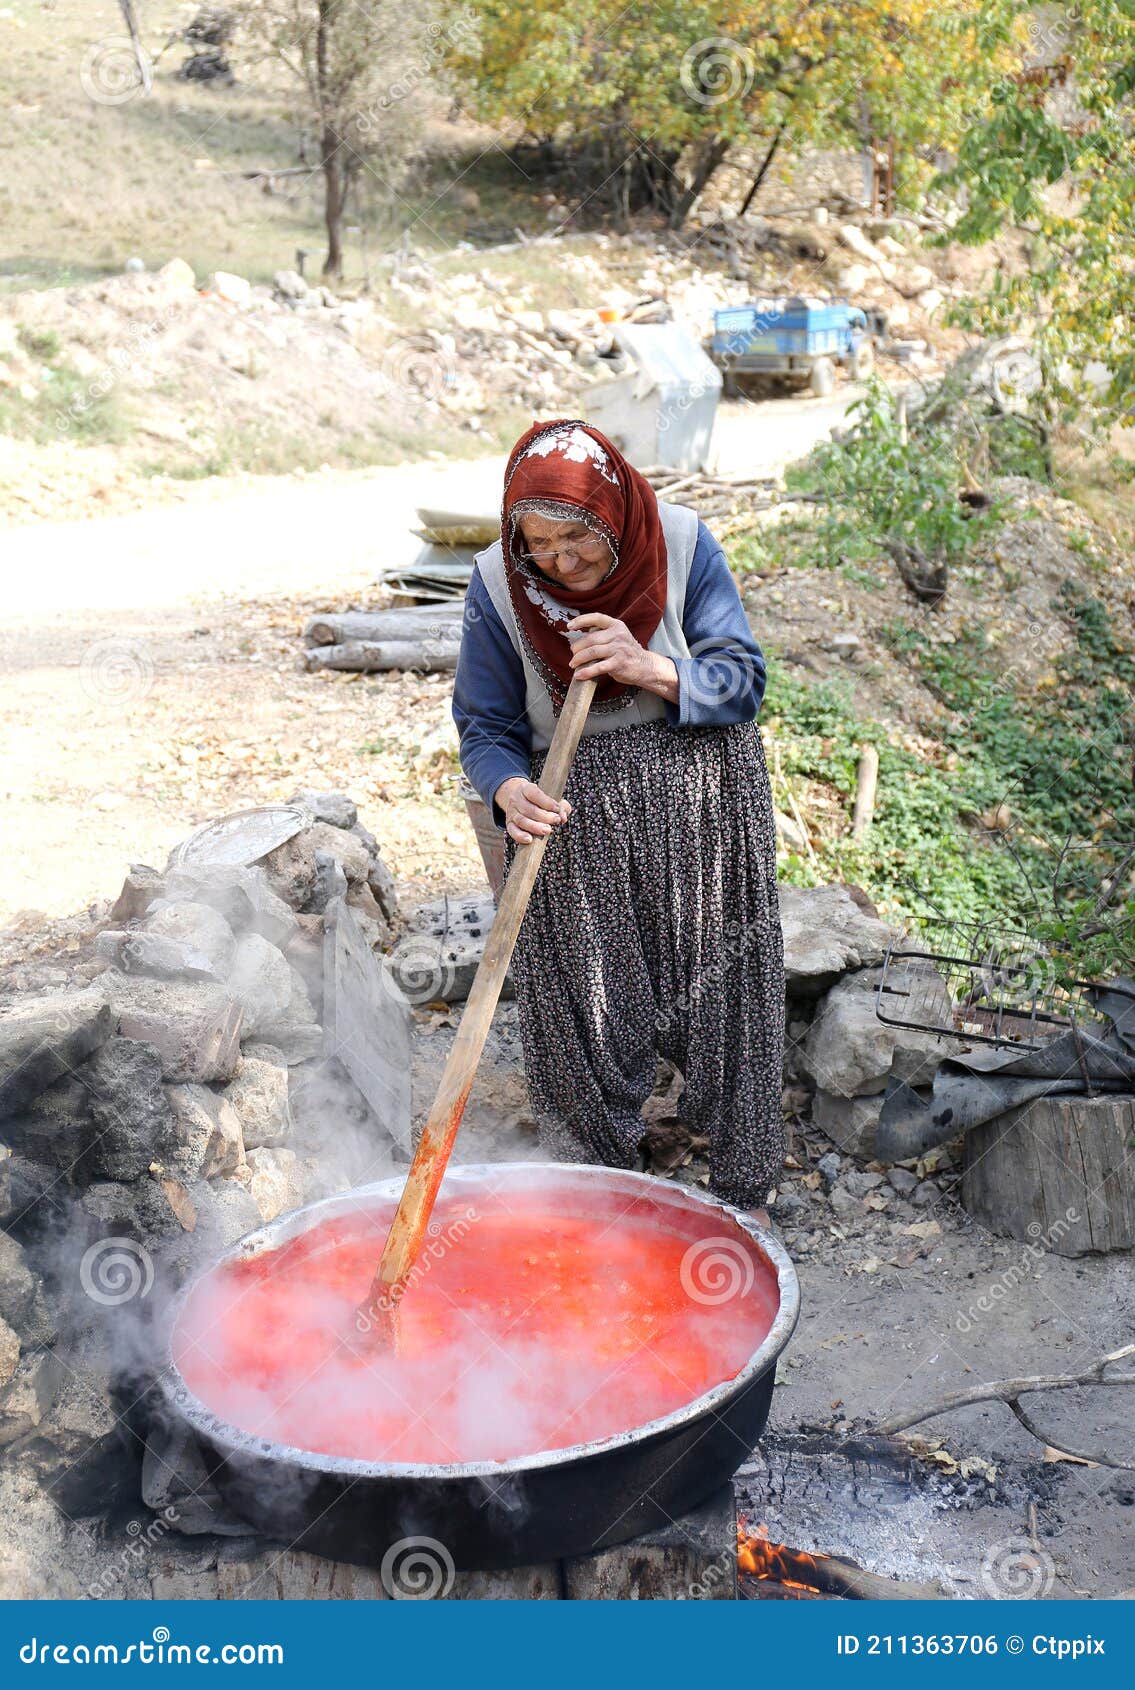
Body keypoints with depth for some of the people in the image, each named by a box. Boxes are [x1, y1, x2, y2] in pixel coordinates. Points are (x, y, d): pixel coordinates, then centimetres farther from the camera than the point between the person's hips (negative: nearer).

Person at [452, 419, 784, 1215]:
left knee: (719, 999, 8)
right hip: (576, 823, 0)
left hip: (700, 807, 0)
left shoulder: (682, 544, -12)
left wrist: (650, 669, -27)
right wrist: (510, 791, -26)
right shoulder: (498, 586, -11)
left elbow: (742, 681, -9)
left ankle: (742, 1190, 28)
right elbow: (487, 726, -4)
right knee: (585, 1017, 5)